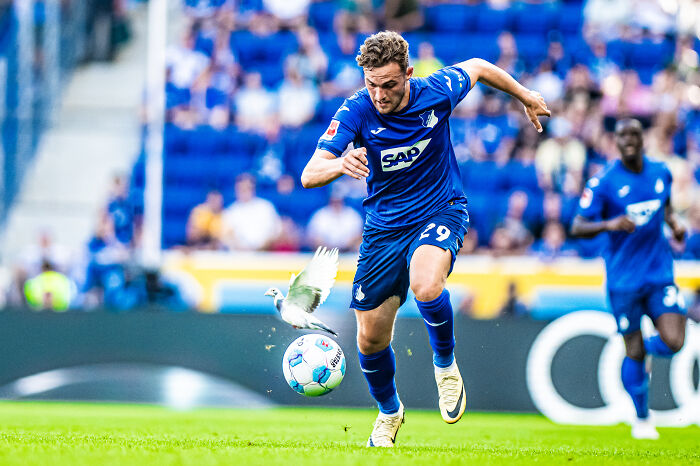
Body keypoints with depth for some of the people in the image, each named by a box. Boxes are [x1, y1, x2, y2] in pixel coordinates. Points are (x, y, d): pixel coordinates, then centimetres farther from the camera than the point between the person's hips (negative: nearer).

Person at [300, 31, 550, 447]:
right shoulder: (356, 112, -19)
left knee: (425, 284, -35)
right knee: (371, 339, 4)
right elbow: (309, 175, -28)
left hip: (440, 212, -2)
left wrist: (525, 95, 21)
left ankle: (446, 364, -5)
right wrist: (340, 164, -50)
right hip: (384, 226, 2)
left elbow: (477, 67, 7)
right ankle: (389, 412, 35)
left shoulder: (436, 92, -17)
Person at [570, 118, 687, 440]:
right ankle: (642, 419, 20)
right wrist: (609, 224, -29)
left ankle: (645, 350, 25)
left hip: (660, 274, 3)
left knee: (672, 342, -12)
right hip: (624, 278, -3)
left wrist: (675, 224, 4)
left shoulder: (660, 172, 5)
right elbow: (577, 228, -11)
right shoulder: (603, 182, -9)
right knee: (634, 351, 2)